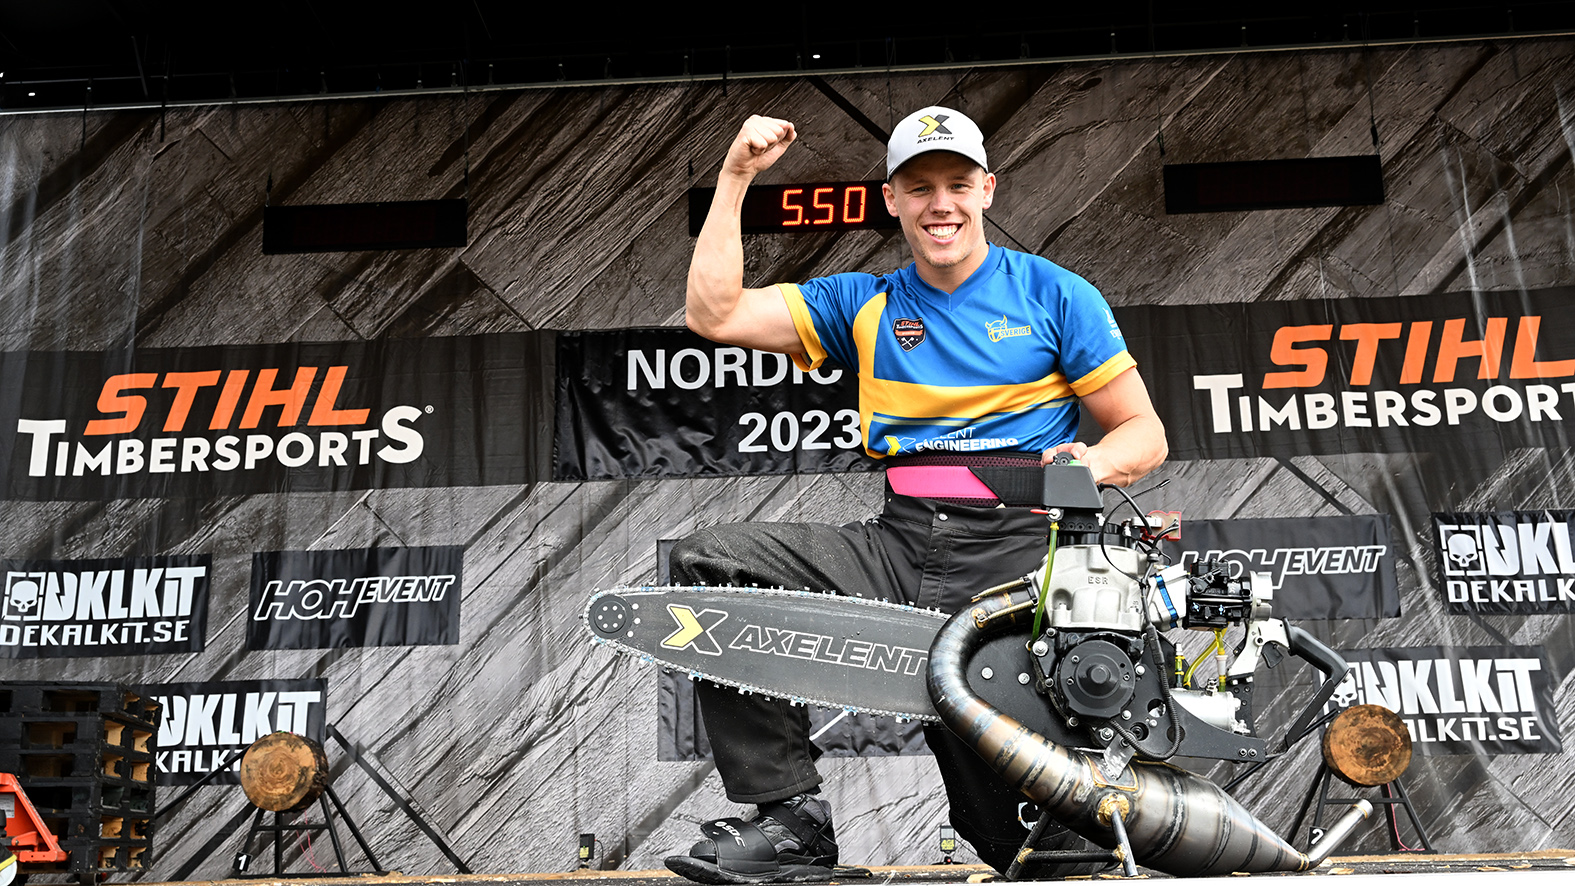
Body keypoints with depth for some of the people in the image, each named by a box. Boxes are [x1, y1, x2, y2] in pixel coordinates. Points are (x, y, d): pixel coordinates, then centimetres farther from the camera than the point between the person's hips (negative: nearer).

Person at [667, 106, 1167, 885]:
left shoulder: (1054, 295, 9)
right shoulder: (866, 304, 15)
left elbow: (1145, 435, 9)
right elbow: (714, 315, 6)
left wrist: (1092, 461, -15)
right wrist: (735, 176, 5)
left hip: (1015, 549, -3)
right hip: (901, 547, 4)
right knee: (707, 563, -16)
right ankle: (794, 818, -13)